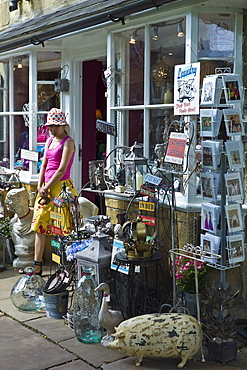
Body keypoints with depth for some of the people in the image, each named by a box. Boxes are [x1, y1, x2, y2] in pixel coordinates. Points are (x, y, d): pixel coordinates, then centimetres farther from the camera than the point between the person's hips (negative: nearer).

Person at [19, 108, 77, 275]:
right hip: (46, 187, 8)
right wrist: (40, 187, 1)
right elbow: (44, 165, 14)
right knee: (40, 226, 6)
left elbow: (62, 169, -15)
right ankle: (37, 266, 12)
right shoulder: (50, 140, 16)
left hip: (61, 186, -8)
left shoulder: (68, 142, -8)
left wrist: (46, 188, -13)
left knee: (61, 229, -5)